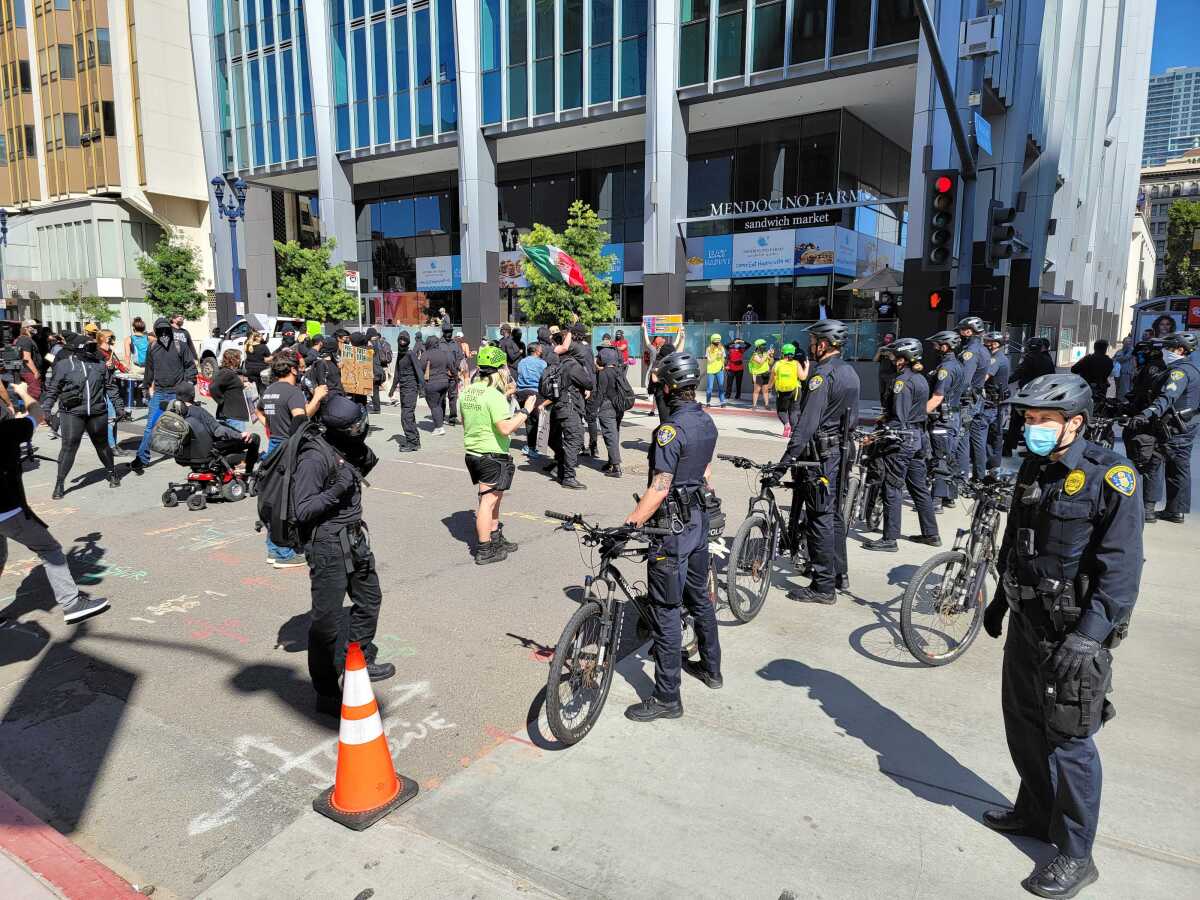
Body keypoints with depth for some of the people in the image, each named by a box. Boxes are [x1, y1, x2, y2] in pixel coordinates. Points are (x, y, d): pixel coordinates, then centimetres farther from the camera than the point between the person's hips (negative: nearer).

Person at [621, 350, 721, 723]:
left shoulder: (671, 429, -22)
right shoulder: (707, 421, 5)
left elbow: (659, 489, -26)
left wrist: (628, 525, -24)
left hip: (671, 528, -9)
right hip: (699, 521, 9)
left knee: (666, 612, -2)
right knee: (700, 597, 23)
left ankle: (667, 698, 6)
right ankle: (711, 667, 39)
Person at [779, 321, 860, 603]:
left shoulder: (822, 375, -18)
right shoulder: (850, 373, 12)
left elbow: (808, 421, -25)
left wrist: (788, 457, -27)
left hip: (820, 453, -9)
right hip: (840, 450, 9)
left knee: (820, 518, -4)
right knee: (834, 514, 18)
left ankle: (824, 587, 1)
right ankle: (840, 574, 29)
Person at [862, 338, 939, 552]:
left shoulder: (902, 381, -16)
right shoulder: (920, 379, 13)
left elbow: (899, 420, -21)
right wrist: (884, 418, 21)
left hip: (902, 438, -9)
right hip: (918, 438, 9)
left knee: (892, 489, -4)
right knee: (919, 486, 16)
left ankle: (889, 539, 0)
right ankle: (931, 534, 23)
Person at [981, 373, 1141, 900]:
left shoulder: (1110, 476, -17)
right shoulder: (1034, 469, 7)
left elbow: (1121, 569, -20)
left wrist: (1087, 637, -24)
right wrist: (1001, 599, 22)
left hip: (1075, 629, -7)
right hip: (1026, 620, 8)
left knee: (1068, 738, 0)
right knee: (1022, 721, 17)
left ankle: (1075, 857, 16)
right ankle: (1035, 812, 37)